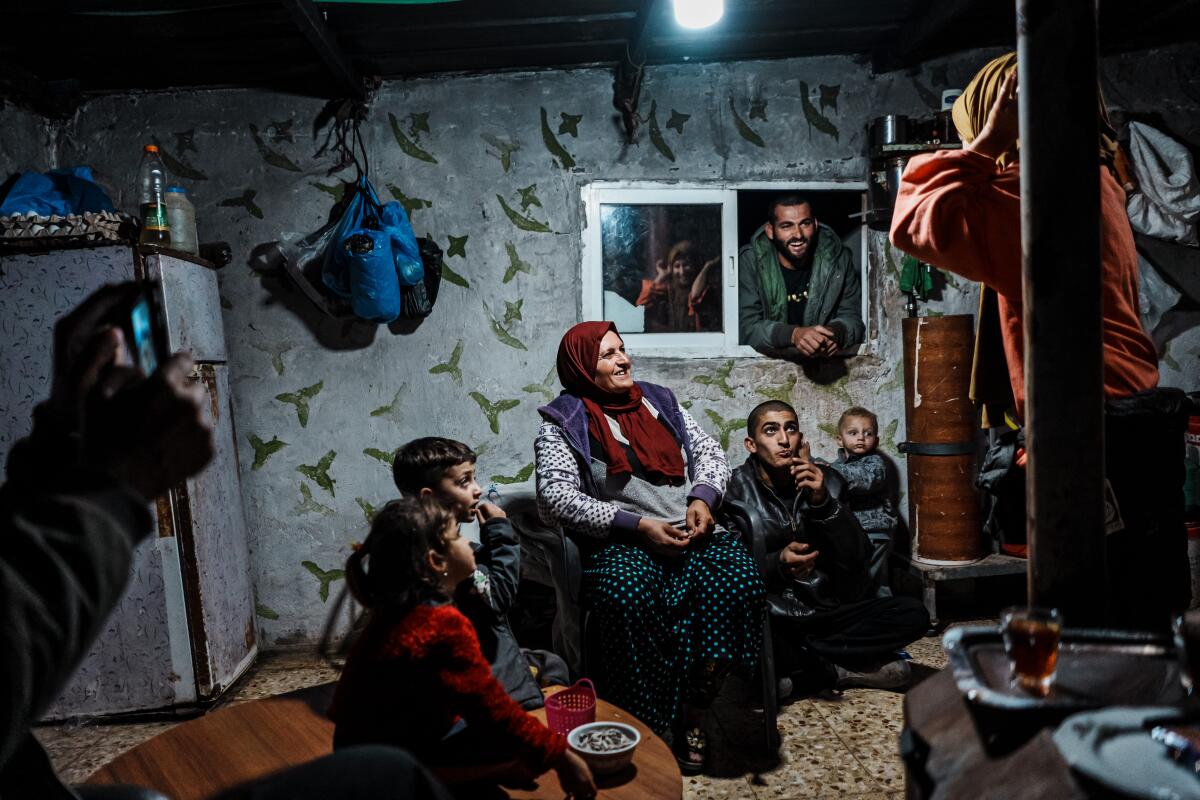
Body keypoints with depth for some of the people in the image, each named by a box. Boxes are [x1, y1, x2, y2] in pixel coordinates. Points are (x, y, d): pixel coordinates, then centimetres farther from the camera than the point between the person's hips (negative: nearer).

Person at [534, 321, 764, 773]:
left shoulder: (659, 400, 20)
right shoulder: (563, 422, 4)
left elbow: (709, 452, 19)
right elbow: (555, 496, -9)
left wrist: (702, 499, -4)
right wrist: (637, 524, -16)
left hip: (694, 531, 4)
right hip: (622, 542, -4)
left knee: (736, 580, -26)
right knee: (626, 594, -36)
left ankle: (696, 709, -10)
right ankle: (643, 727, -18)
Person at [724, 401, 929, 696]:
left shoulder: (826, 480, 4)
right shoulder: (736, 489, -4)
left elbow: (857, 559, -4)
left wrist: (823, 502, -17)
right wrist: (777, 564, -28)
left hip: (826, 612, 4)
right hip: (771, 616, -3)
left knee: (913, 614, -15)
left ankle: (792, 665, -13)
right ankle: (839, 670, -13)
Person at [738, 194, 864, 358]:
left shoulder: (837, 259, -4)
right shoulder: (749, 262, -11)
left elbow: (854, 317, -2)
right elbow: (747, 327, -17)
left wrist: (836, 332, -27)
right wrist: (794, 334, -36)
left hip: (827, 362, 3)